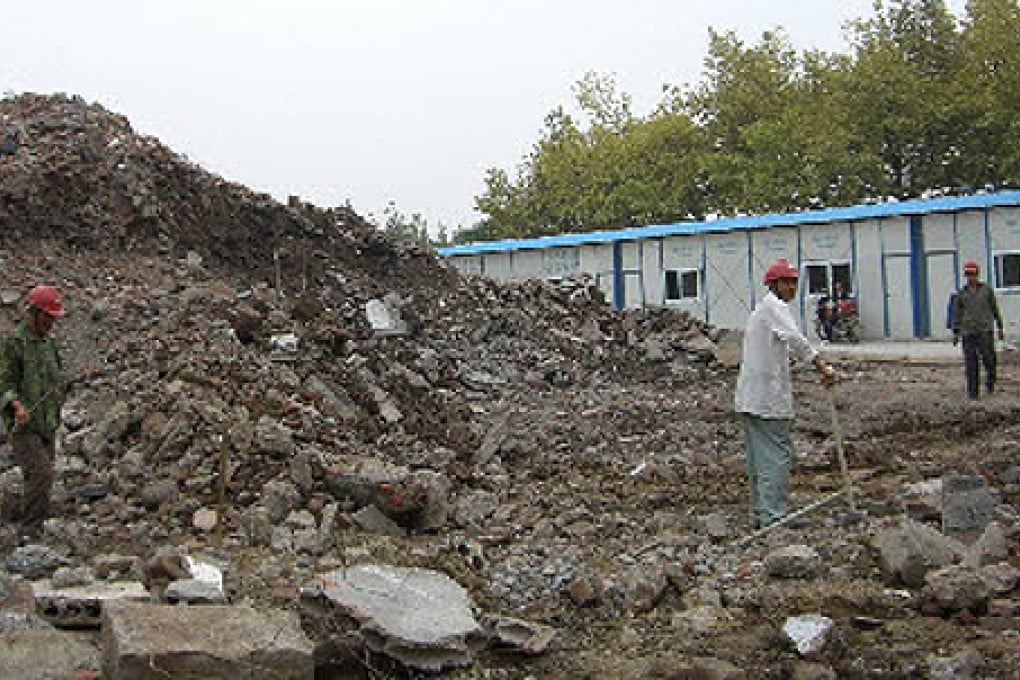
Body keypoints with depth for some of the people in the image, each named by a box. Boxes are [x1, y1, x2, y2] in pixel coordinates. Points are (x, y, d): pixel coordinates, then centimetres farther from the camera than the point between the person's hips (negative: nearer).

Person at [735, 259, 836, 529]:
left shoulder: (761, 309, 23)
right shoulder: (776, 307, -10)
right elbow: (796, 340, -25)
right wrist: (823, 368, -27)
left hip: (750, 397, 10)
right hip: (768, 398, -10)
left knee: (758, 456, 13)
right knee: (777, 454, -7)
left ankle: (759, 513, 19)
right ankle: (773, 516, -7)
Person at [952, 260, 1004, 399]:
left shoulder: (987, 289, 5)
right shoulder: (961, 293, 6)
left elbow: (995, 309, 9)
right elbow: (956, 313, 7)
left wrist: (1000, 328, 8)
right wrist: (955, 333, 1)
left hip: (985, 331, -1)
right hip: (968, 332, 1)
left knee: (989, 360, -4)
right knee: (971, 364, -1)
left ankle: (990, 383, 23)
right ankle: (972, 392, 5)